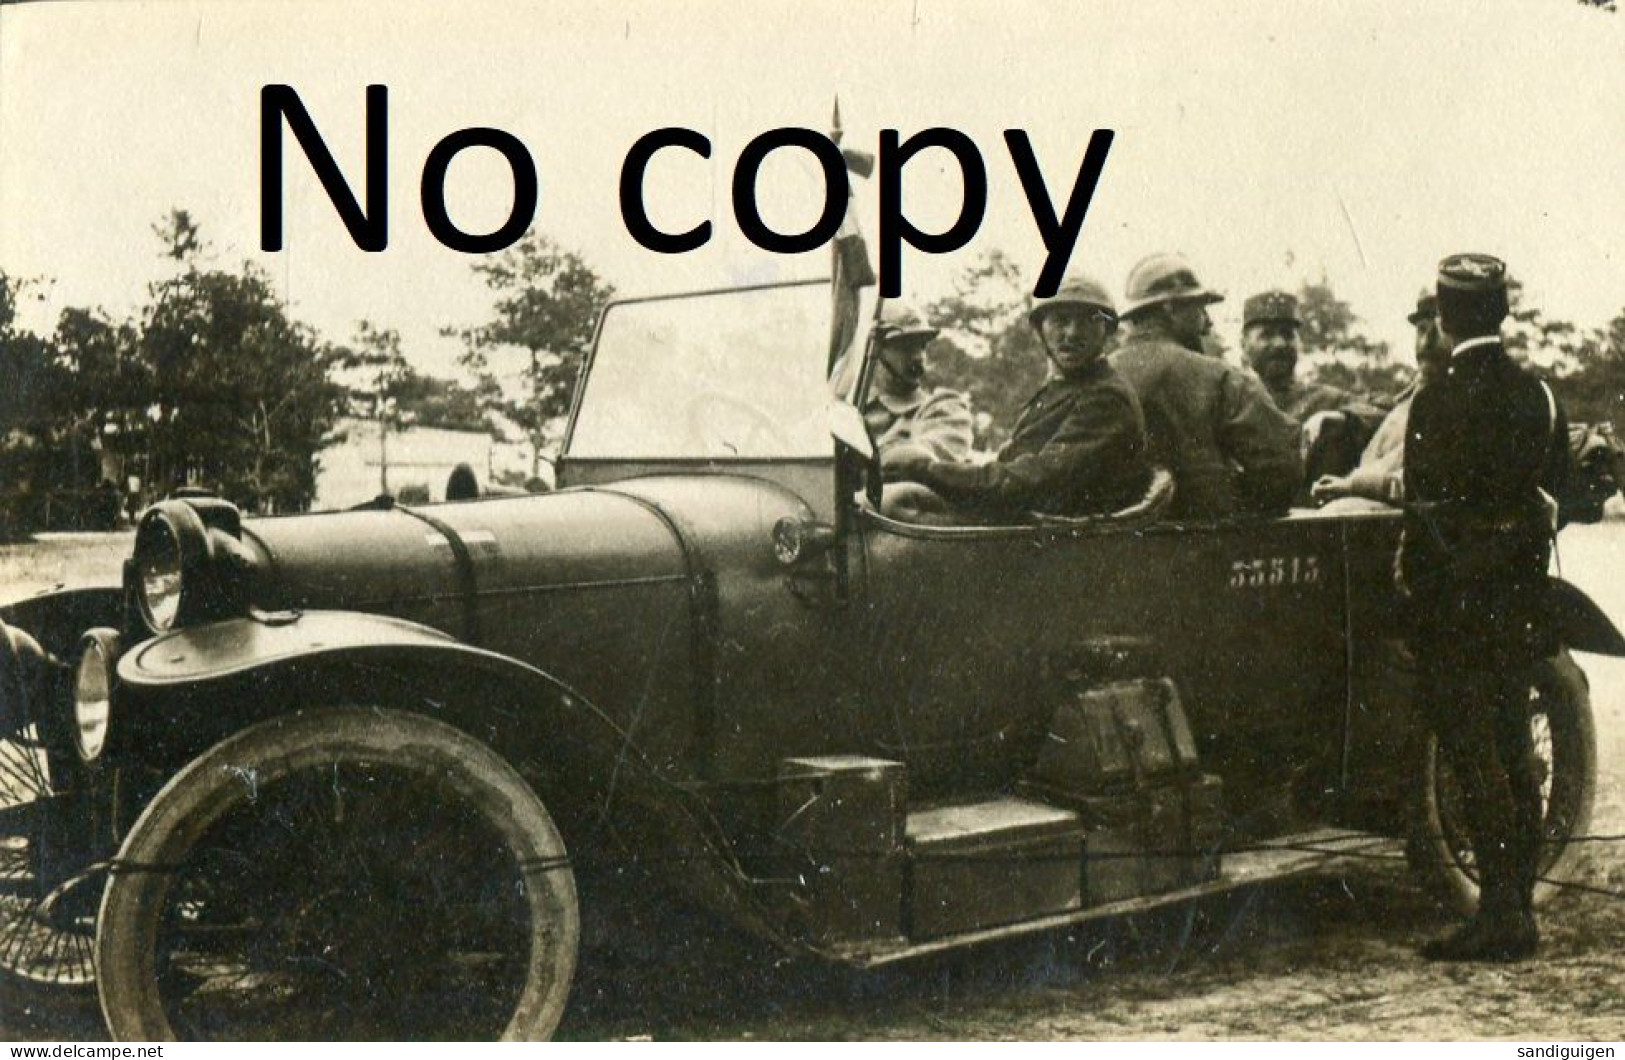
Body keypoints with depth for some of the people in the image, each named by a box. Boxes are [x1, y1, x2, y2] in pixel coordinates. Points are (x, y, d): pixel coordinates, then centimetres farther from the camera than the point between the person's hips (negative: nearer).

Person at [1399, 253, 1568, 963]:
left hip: (1458, 608, -7)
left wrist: (1413, 591, -3)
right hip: (1524, 603, 7)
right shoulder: (1541, 396, 6)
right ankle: (1520, 908, 21)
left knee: (1473, 755, -3)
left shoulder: (1436, 403, -14)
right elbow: (1552, 496, 12)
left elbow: (1425, 512, -14)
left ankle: (1499, 914, -2)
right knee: (1514, 752, 13)